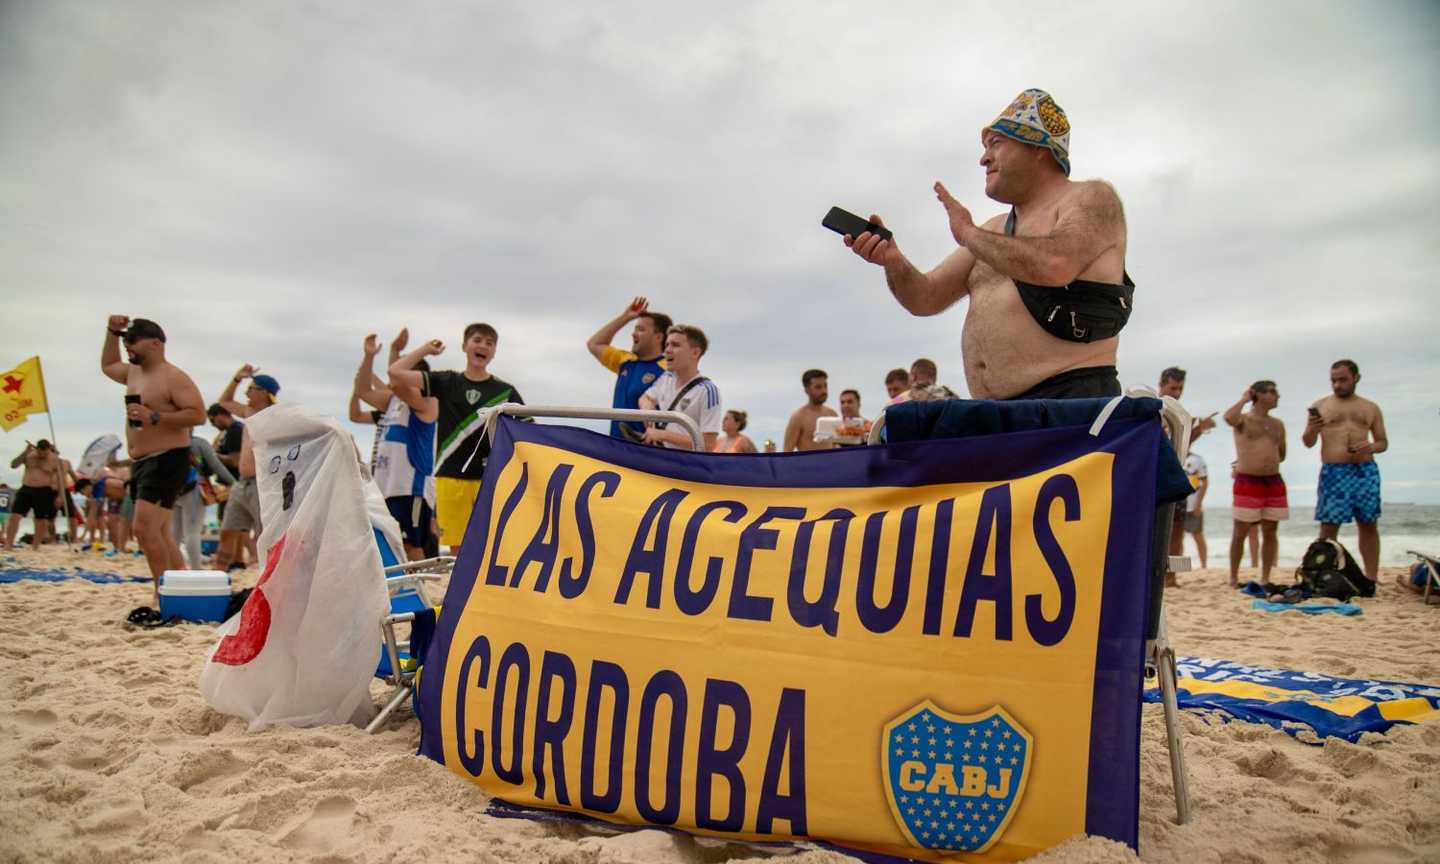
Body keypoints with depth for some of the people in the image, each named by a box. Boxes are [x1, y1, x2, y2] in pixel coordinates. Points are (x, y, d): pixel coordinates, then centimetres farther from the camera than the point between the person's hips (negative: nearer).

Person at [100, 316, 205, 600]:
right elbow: (108, 365, 37)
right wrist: (112, 332, 23)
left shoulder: (173, 377, -11)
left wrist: (155, 418, -26)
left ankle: (164, 595, -15)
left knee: (145, 528, -19)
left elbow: (198, 414, -19)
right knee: (158, 533, 11)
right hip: (141, 463, 10)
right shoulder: (134, 372, 16)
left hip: (167, 462, -10)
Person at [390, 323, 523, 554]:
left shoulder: (506, 391, 7)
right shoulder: (446, 382, 9)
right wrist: (426, 349, 9)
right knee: (457, 548, 4)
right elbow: (396, 373, 2)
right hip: (451, 476, 1)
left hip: (491, 477, -1)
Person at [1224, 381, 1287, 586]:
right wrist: (1244, 399, -12)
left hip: (1274, 483, 5)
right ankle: (1233, 578, 7)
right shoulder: (1243, 419, 0)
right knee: (1240, 532, -1)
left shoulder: (1278, 425, 16)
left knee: (1270, 532, 5)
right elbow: (1229, 418, -25)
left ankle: (1265, 579, 12)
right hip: (1248, 483, -5)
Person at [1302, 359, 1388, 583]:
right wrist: (1311, 430, -17)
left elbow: (1384, 442, 15)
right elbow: (1308, 443, 6)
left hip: (1366, 471, 2)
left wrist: (1372, 447, -8)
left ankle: (1372, 579, 11)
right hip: (1333, 472, -2)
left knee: (1369, 525, 5)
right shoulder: (1320, 406, 9)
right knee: (1328, 527, -5)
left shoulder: (1371, 408, 13)